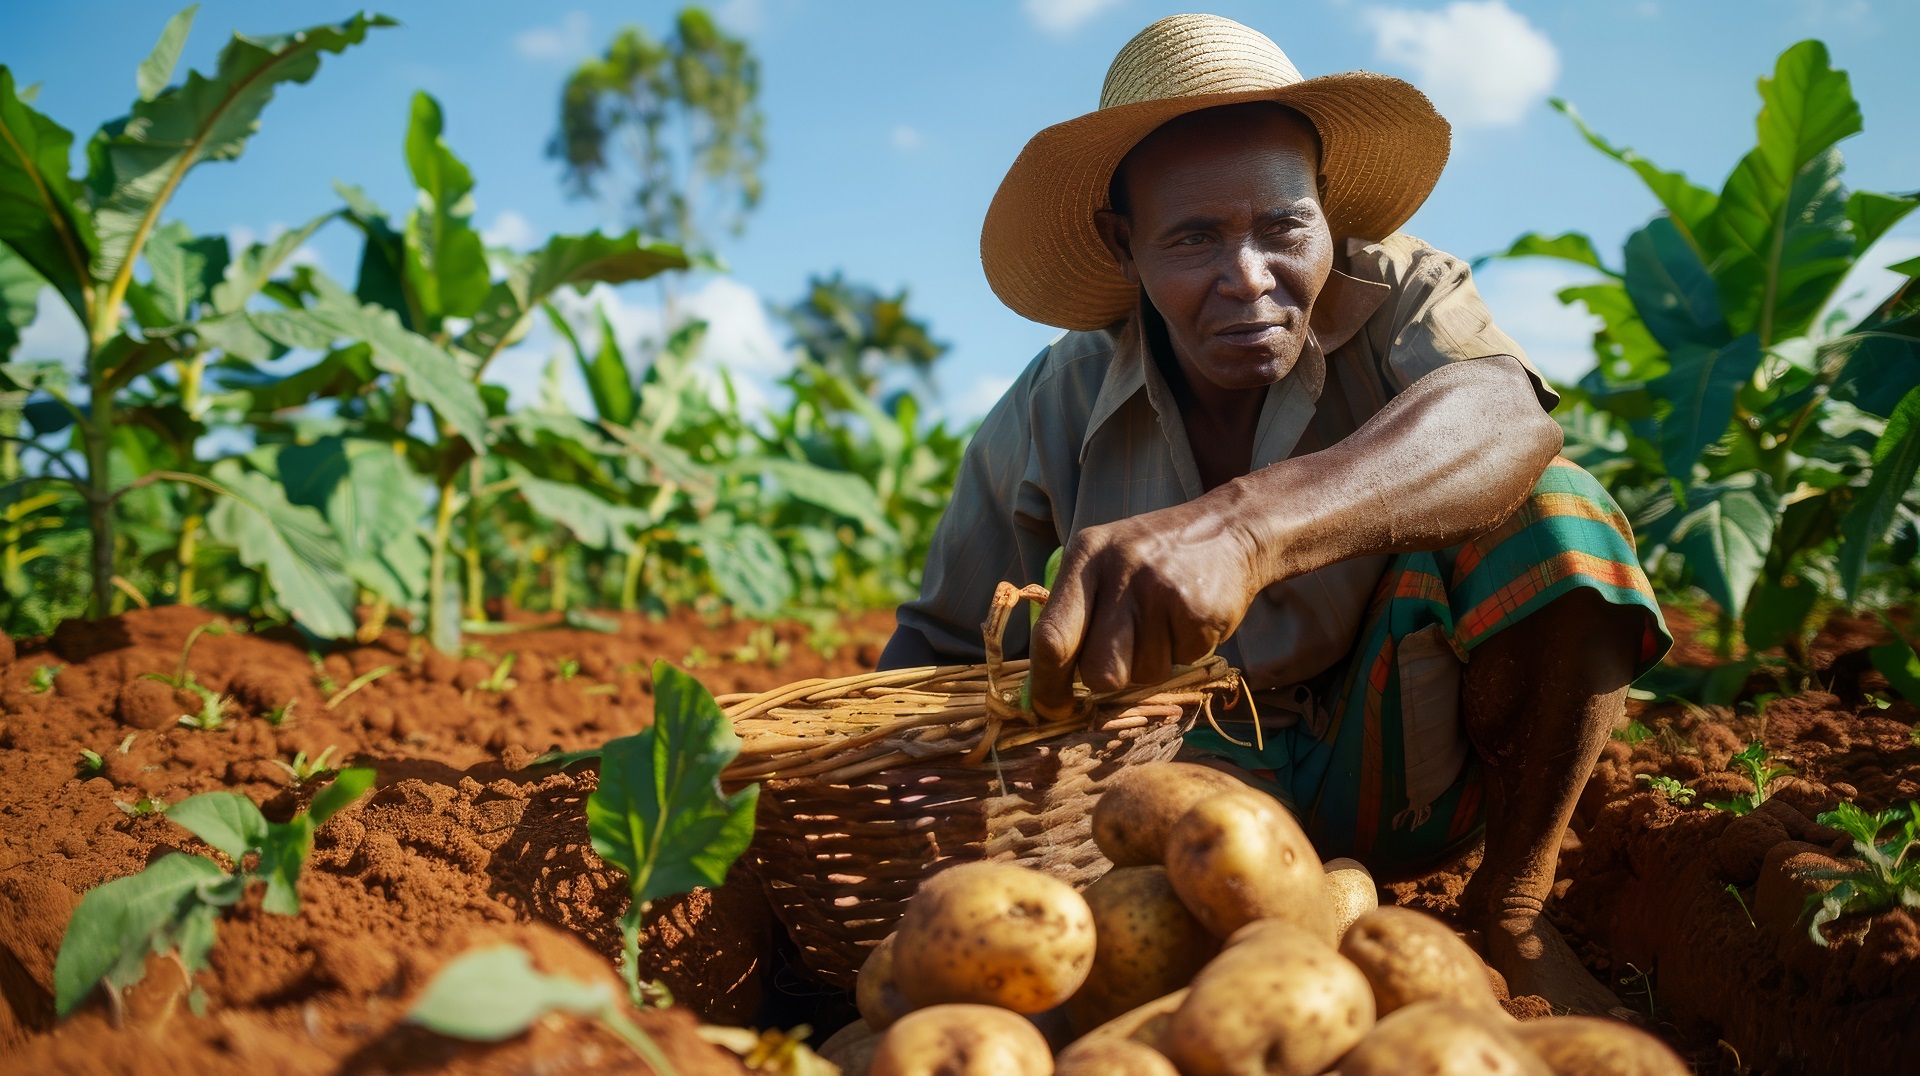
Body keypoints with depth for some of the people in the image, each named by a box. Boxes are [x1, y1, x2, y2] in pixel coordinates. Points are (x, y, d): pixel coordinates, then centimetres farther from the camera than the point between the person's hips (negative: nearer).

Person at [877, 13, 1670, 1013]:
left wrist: (1243, 522, -58)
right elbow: (939, 641, -2)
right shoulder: (1052, 414, -10)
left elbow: (1504, 416, -38)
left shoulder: (1393, 292, -14)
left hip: (1404, 770, 1)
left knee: (1550, 508, -26)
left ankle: (1512, 918, -10)